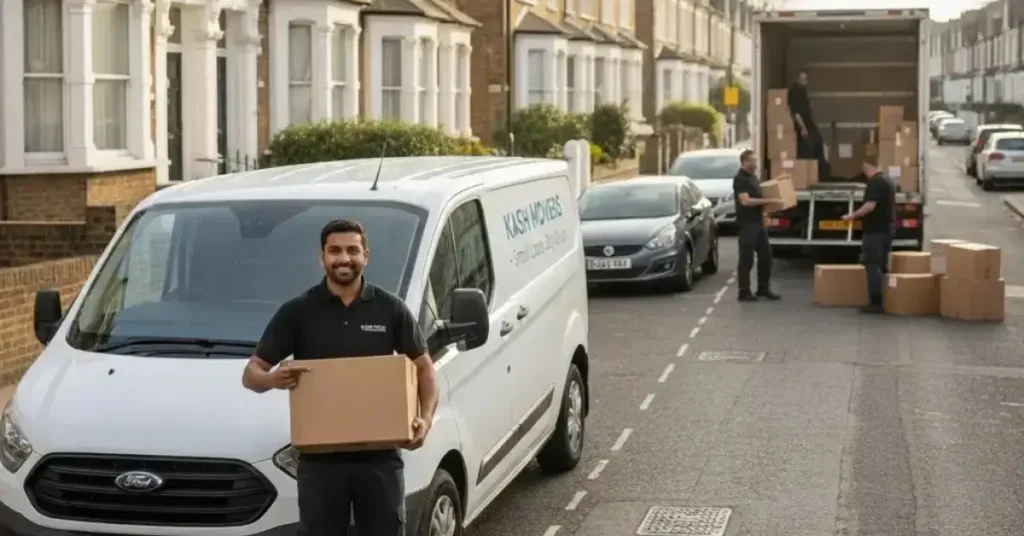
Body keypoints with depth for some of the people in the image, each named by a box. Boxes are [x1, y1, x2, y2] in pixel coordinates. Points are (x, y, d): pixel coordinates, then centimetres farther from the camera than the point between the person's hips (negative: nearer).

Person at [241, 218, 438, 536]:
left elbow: (424, 368, 8)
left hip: (380, 457, 0)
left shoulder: (391, 309, 2)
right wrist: (273, 379, -23)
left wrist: (425, 418, -10)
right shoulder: (297, 312, -1)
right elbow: (251, 374, 2)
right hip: (320, 459, 0)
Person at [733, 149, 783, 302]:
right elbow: (745, 201, -25)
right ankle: (744, 292, 2)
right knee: (747, 258, -4)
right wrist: (768, 201, -26)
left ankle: (763, 288, 19)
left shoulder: (753, 176, 14)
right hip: (747, 223, -9)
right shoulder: (740, 179, -14)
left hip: (758, 222, 9)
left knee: (765, 254, 11)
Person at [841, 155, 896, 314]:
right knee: (881, 266, 13)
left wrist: (853, 215, -14)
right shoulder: (886, 180, 15)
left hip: (876, 230, -10)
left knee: (873, 266, -8)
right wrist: (859, 215, 30)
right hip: (887, 228, 10)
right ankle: (885, 301, 15)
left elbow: (870, 206, -25)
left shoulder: (875, 182, -16)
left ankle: (876, 303, -9)